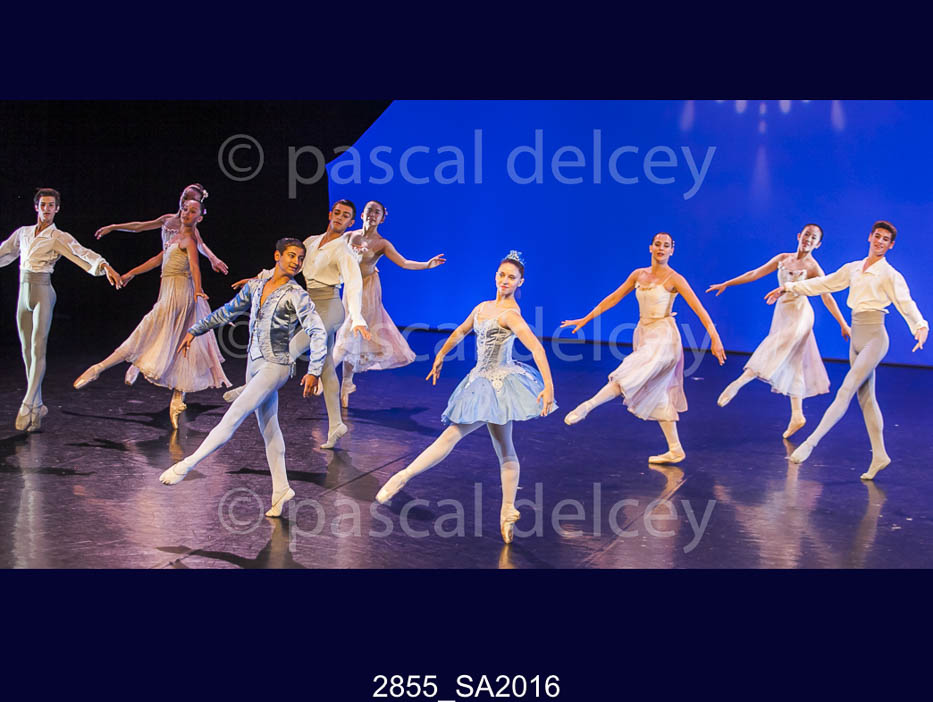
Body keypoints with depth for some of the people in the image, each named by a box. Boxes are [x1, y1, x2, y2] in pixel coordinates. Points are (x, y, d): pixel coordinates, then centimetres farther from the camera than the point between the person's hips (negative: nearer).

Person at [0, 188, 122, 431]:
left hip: (43, 292, -5)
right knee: (26, 351, 6)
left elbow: (83, 252, -17)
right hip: (24, 292, 5)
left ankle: (27, 406, -11)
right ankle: (37, 406, 14)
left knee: (38, 350, -10)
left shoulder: (59, 237, -1)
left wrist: (105, 266, -34)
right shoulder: (23, 233, 13)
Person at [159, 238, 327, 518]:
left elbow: (318, 333, -17)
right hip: (254, 362, 7)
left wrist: (314, 371, -26)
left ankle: (186, 465, -3)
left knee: (233, 417, -11)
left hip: (275, 366, -7)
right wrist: (195, 330, 23)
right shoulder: (255, 286, 8)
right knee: (268, 427, 10)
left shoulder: (296, 296, -10)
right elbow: (228, 311, 21)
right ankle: (281, 489, 18)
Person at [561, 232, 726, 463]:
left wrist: (715, 339, -21)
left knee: (628, 378, -21)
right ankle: (675, 450, 15)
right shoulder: (638, 274, 7)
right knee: (657, 394, 9)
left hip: (663, 338, -6)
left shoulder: (674, 279, -9)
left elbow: (699, 309, -12)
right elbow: (613, 299, 12)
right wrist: (585, 320, 11)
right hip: (643, 335, 7)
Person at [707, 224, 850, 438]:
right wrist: (726, 284, 13)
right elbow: (755, 273, 13)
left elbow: (827, 297, -7)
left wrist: (843, 324, -11)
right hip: (782, 312, 6)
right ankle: (797, 415, 10)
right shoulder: (783, 259, 9)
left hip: (799, 314, -6)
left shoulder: (813, 267, -5)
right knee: (791, 364, 6)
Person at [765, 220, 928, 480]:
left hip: (874, 338, -7)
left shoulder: (890, 275, -5)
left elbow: (905, 303, -18)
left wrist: (920, 326, -36)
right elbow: (824, 283, 21)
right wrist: (789, 287, 22)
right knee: (865, 398, 8)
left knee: (845, 392, -14)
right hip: (857, 338, 7)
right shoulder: (853, 269, 13)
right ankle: (879, 455, 14)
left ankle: (811, 442, -17)